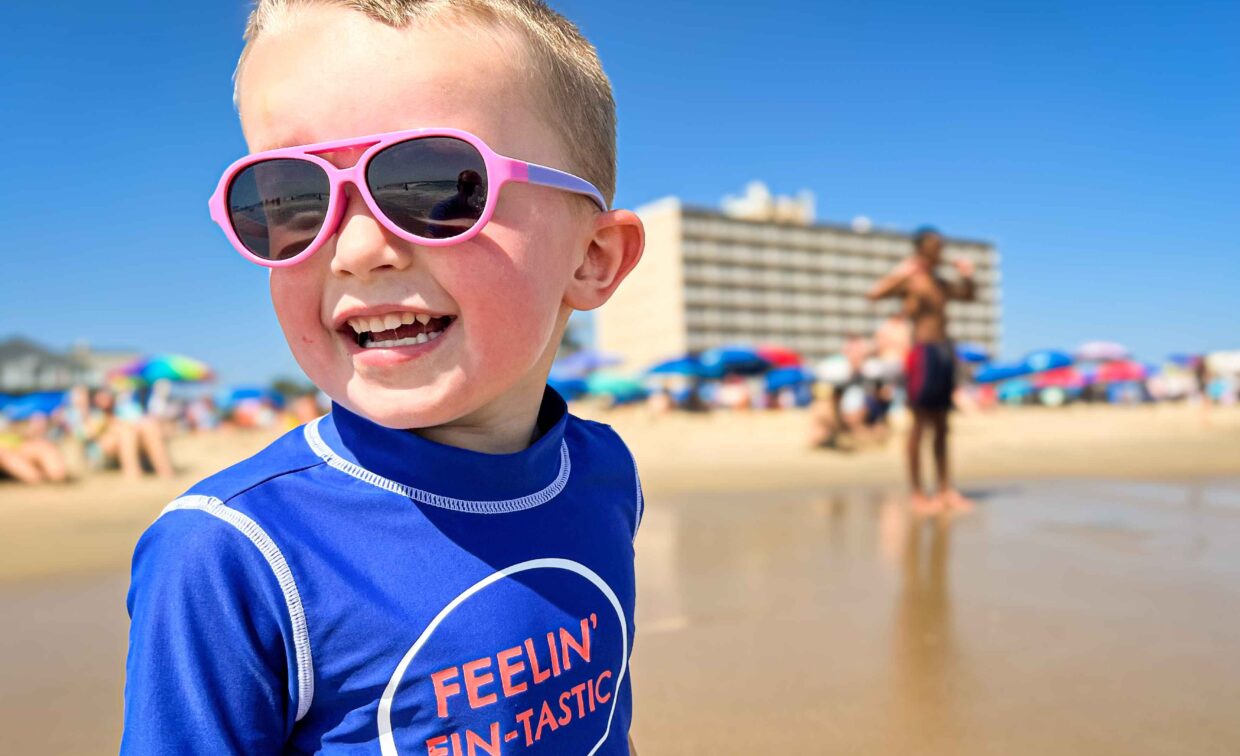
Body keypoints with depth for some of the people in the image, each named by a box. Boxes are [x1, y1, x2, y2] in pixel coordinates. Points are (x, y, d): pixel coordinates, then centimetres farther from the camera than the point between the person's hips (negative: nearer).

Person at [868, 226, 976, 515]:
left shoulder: (941, 283, 17)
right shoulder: (909, 279, -7)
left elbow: (969, 295, 34)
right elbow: (875, 293, -24)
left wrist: (967, 276, 17)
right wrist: (899, 273, -30)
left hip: (945, 351, 8)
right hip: (924, 351, -8)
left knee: (941, 426, 11)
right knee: (920, 424, -5)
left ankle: (946, 490, 17)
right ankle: (917, 493, 0)